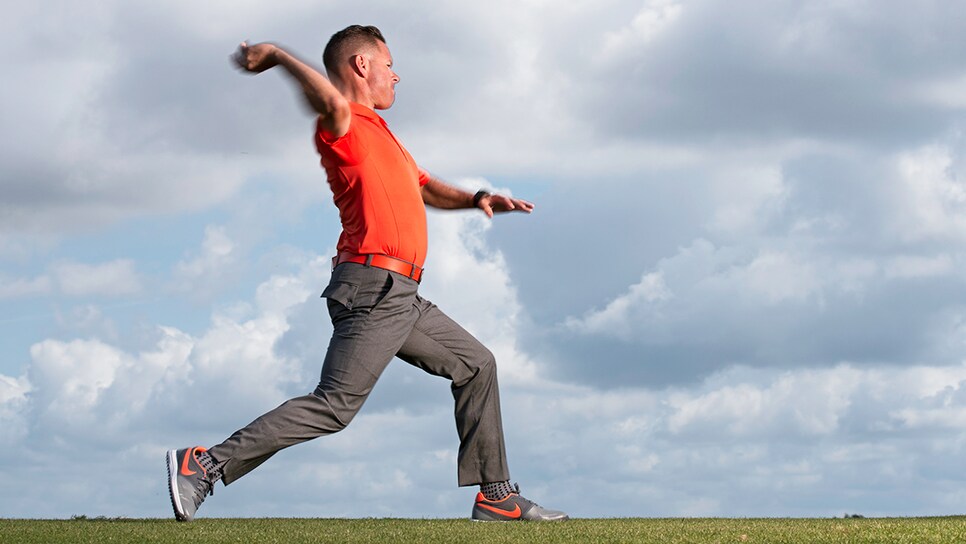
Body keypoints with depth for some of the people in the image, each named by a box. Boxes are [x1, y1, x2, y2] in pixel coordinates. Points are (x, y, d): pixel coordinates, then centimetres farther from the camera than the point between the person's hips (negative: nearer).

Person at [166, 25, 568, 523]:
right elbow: (331, 101, -33)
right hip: (373, 289, -10)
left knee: (475, 364, 15)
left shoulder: (379, 132, 23)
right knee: (334, 407, -16)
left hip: (401, 298, 10)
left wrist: (476, 199, 16)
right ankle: (205, 465, -14)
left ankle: (495, 496, 19)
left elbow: (426, 188, 34)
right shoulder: (342, 128, -8)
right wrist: (277, 55, -21)